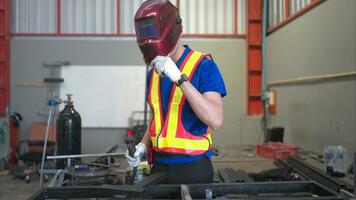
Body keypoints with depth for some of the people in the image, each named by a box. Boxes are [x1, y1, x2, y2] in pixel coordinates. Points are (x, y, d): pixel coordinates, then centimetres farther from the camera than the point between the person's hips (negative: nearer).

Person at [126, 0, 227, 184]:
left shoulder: (203, 65, -12)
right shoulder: (154, 71, 9)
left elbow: (215, 120, -24)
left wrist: (180, 78, -28)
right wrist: (143, 145, 2)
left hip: (192, 167, -6)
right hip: (159, 165, 6)